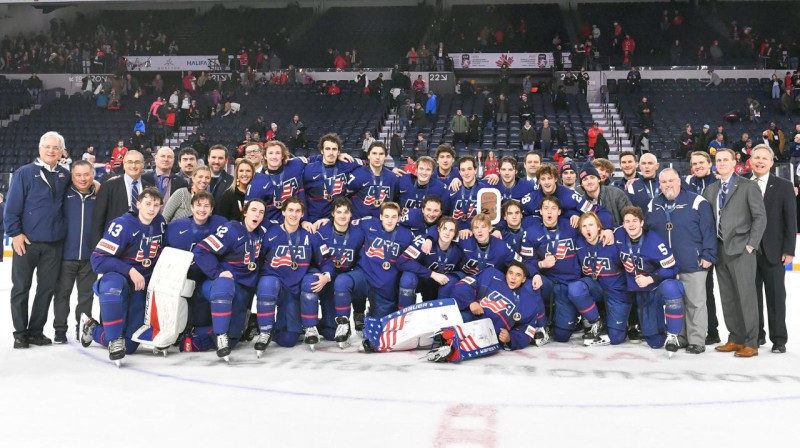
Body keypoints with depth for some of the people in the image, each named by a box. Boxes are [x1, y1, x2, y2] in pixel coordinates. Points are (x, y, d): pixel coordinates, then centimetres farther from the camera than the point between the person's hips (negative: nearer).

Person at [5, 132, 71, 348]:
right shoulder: (24, 173, -6)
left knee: (47, 288, 8)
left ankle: (36, 331, 19)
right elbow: (12, 207, -7)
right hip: (26, 242, -3)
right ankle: (20, 333, 16)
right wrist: (15, 233, -13)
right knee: (21, 288, 6)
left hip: (54, 243, 4)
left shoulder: (65, 176, 6)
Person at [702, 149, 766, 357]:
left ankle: (751, 343, 2)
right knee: (727, 298, 9)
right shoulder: (710, 190, 14)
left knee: (746, 296, -4)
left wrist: (751, 244, -11)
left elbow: (760, 217, -5)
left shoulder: (748, 186, -1)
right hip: (720, 249, 5)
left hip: (740, 249, -5)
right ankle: (735, 339, 18)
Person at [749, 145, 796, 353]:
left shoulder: (784, 186, 1)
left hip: (773, 251, -2)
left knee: (776, 296, 3)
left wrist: (788, 250, -7)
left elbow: (791, 220, -1)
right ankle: (757, 334, 20)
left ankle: (778, 339, 11)